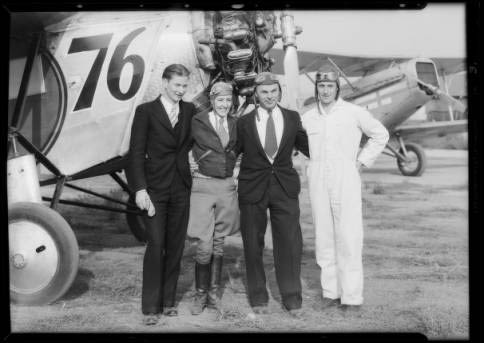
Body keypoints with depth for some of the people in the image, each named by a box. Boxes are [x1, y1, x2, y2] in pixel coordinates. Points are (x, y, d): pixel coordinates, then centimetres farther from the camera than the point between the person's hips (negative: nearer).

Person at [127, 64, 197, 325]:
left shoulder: (190, 110, 8)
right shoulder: (145, 111, -3)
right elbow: (136, 153, -6)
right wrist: (140, 189, -13)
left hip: (181, 188, 4)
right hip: (155, 189, -4)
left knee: (175, 247, 8)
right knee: (155, 246, -4)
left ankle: (168, 301, 21)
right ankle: (150, 307, 7)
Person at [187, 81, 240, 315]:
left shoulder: (234, 124, 10)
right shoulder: (198, 122, -3)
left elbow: (235, 151, 15)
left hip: (227, 187, 4)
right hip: (203, 186, -4)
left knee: (218, 244, 12)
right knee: (204, 246, -4)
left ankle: (213, 293, 24)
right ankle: (200, 294, 14)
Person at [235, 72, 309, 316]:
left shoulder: (293, 118, 5)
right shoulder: (244, 122, 0)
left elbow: (306, 145, 13)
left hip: (285, 188, 1)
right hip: (252, 188, 0)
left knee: (290, 243, 1)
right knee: (253, 245, 8)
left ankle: (292, 299, 16)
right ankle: (258, 298, 24)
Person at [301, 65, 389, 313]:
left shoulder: (354, 113, 0)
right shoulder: (308, 117, 8)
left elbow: (380, 135, 12)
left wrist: (362, 161, 5)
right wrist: (315, 161, 13)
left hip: (345, 179, -3)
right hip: (317, 181, 3)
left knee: (348, 237, -6)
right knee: (324, 237, 5)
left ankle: (352, 295, 2)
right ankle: (330, 291, 14)